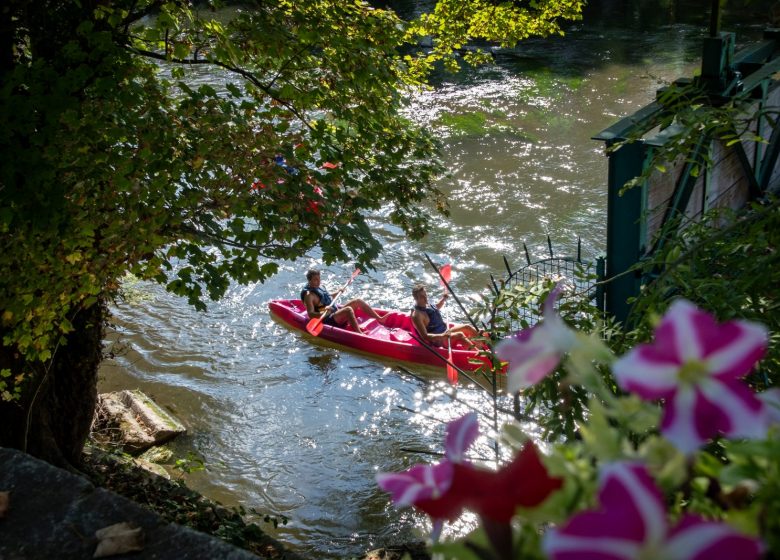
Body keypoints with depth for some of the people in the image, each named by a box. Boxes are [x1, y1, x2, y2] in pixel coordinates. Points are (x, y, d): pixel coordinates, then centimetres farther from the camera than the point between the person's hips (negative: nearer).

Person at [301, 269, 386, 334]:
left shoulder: (319, 286, 11)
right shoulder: (309, 295, -18)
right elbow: (311, 314, -26)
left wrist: (337, 293, 20)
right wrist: (324, 313, -41)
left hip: (336, 311, 10)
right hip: (328, 320, -10)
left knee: (358, 301, 8)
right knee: (348, 310, -34)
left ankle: (380, 319, 8)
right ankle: (360, 334, -44)